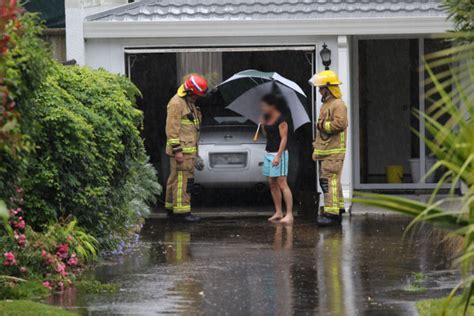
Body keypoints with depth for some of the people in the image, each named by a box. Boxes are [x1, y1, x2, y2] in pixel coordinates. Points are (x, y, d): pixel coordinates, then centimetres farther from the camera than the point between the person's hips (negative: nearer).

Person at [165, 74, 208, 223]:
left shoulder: (189, 103, 19)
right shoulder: (176, 103, -13)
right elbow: (172, 128, -18)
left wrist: (194, 150, 26)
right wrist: (177, 150, -21)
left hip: (188, 148, 10)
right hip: (181, 150, -10)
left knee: (175, 179, 13)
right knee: (183, 179, -12)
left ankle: (171, 208, 18)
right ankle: (181, 211, -14)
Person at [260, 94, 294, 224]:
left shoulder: (281, 120, -13)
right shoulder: (267, 118, 11)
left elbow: (284, 138, -16)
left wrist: (278, 156, -22)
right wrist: (262, 123, 7)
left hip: (279, 153, -9)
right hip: (268, 153, 9)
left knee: (282, 184, -13)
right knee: (272, 184, 9)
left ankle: (289, 214, -15)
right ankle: (278, 212, 14)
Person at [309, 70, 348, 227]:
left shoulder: (338, 105, -11)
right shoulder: (326, 105, 21)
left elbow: (340, 123, -26)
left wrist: (322, 125, -13)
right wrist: (317, 149, 24)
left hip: (334, 151, -11)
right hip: (325, 150, 11)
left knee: (330, 180, -14)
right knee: (326, 181, 15)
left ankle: (332, 212, -16)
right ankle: (338, 208, 22)